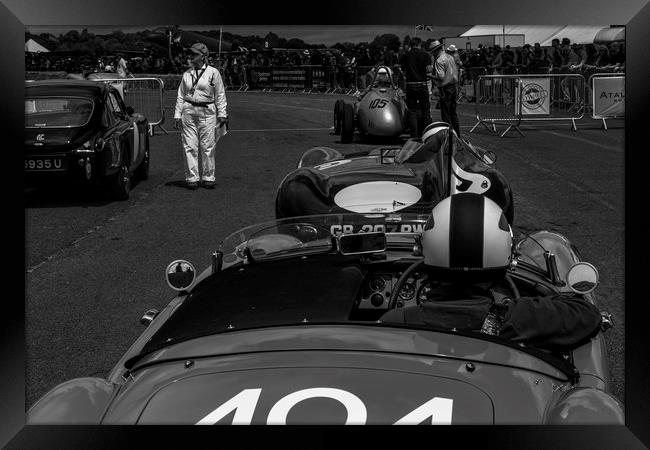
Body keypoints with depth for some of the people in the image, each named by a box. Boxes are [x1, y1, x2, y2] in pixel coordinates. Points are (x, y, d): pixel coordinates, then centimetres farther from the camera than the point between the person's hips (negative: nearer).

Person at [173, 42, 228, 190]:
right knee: (190, 146, 0)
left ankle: (208, 178, 10)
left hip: (207, 112, -3)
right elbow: (181, 95, 14)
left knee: (208, 147, -1)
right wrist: (177, 114, 8)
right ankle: (192, 178, 6)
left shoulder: (213, 72, 1)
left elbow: (220, 95, 3)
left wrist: (222, 114, -1)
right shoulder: (187, 74, 11)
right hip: (189, 111, 3)